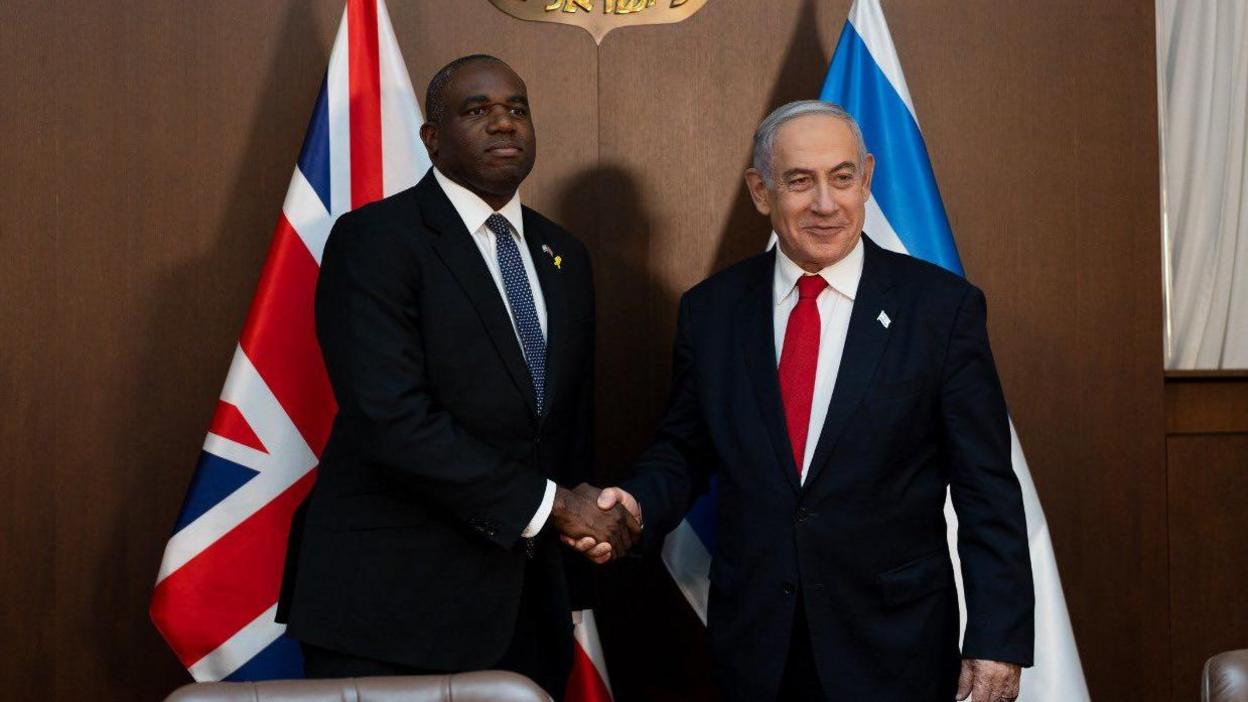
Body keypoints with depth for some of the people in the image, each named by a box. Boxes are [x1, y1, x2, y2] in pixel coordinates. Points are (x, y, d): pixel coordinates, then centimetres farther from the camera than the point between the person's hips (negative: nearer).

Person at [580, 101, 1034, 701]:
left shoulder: (943, 306, -7)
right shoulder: (710, 310, 1)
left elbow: (986, 491, -6)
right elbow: (683, 450, 9)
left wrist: (998, 639, -9)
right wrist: (639, 506, -12)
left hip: (895, 651, -2)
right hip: (753, 644, 2)